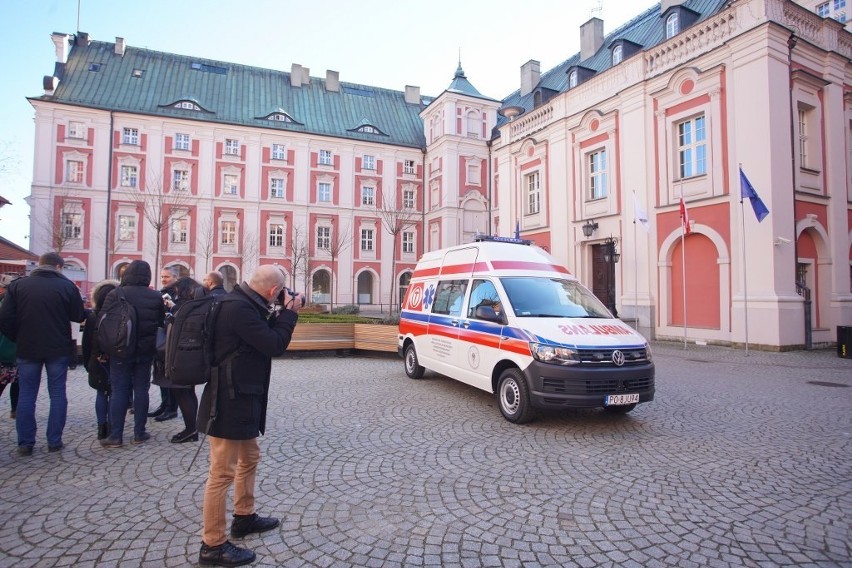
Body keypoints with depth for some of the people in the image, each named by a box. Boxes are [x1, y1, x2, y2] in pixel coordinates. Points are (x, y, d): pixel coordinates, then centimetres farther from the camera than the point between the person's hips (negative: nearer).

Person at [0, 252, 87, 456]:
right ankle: (54, 441, 9)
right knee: (57, 394, 7)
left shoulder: (18, 285, -1)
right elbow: (79, 316, -2)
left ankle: (25, 443, 12)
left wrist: (18, 339, 9)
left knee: (26, 395, 10)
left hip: (27, 348, 2)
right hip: (58, 348, -1)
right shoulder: (67, 286, -7)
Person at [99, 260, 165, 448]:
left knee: (119, 390, 3)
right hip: (145, 350, 2)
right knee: (141, 389, 8)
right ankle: (139, 433, 13)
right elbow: (161, 321, 7)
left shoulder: (115, 294, -9)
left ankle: (115, 436, 5)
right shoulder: (156, 297, -2)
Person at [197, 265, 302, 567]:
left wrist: (282, 313, 5)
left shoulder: (244, 304, 8)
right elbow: (274, 345, -23)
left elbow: (265, 333, 17)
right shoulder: (239, 308, -24)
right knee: (223, 472, 1)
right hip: (230, 401, -11)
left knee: (250, 457, 24)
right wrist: (289, 313, -12)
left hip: (241, 397, 11)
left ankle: (244, 517, 41)